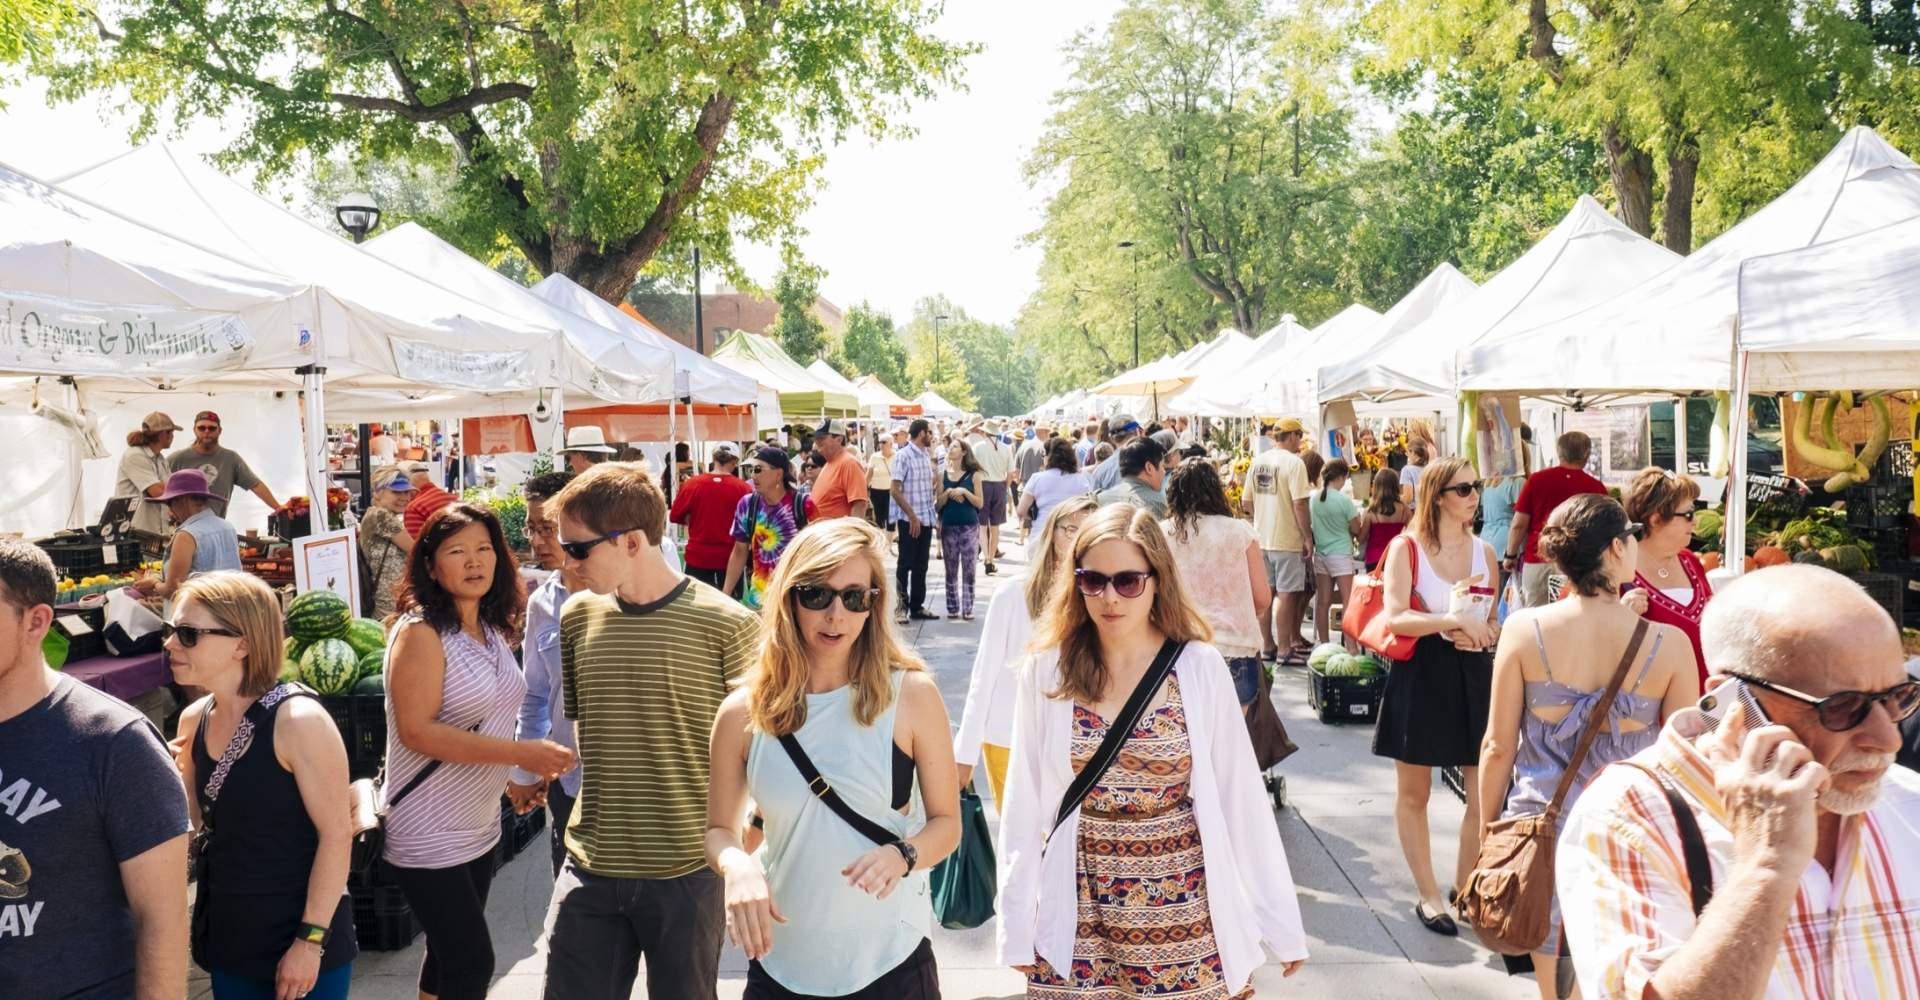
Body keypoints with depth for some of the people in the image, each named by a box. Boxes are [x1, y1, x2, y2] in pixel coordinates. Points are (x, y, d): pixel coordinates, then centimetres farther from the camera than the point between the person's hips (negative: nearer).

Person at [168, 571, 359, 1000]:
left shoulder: (298, 720, -19)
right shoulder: (194, 720, 1)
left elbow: (337, 834, -17)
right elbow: (196, 817, 12)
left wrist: (311, 940, -17)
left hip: (301, 938, -6)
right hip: (228, 936, 7)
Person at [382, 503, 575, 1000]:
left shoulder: (492, 628, 4)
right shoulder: (420, 632, -18)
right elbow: (417, 731, -26)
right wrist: (520, 753, -28)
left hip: (479, 825, 8)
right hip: (428, 834, -8)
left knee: (450, 955, 19)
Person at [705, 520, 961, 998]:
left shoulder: (912, 694, -9)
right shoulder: (743, 712, -5)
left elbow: (946, 822, -2)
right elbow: (719, 830, 6)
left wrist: (902, 854, -22)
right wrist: (737, 867, -16)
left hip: (890, 959, -1)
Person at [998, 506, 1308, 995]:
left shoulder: (1201, 668, -8)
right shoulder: (1047, 671, -6)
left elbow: (1241, 796, -3)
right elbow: (1025, 803, 0)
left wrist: (1282, 921, -1)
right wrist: (1017, 925, 1)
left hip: (1183, 916, 0)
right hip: (1078, 922, 1)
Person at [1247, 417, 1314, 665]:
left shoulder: (1257, 461, 7)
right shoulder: (1294, 462, -13)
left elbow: (1247, 500, 11)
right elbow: (1299, 504, -18)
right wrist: (1308, 537, -11)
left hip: (1261, 538, 7)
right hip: (1287, 539, -7)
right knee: (1286, 595, 0)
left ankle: (1268, 645, 21)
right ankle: (1284, 649, 3)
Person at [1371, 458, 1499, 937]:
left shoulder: (1484, 552, 8)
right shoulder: (1406, 548, -6)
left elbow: (1493, 621, 16)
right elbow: (1395, 617, -16)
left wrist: (1479, 633, -6)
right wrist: (1454, 622, -23)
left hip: (1473, 673, 4)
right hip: (1419, 676, -4)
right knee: (1414, 792, 7)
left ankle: (1465, 890, 18)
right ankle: (1428, 896, 21)